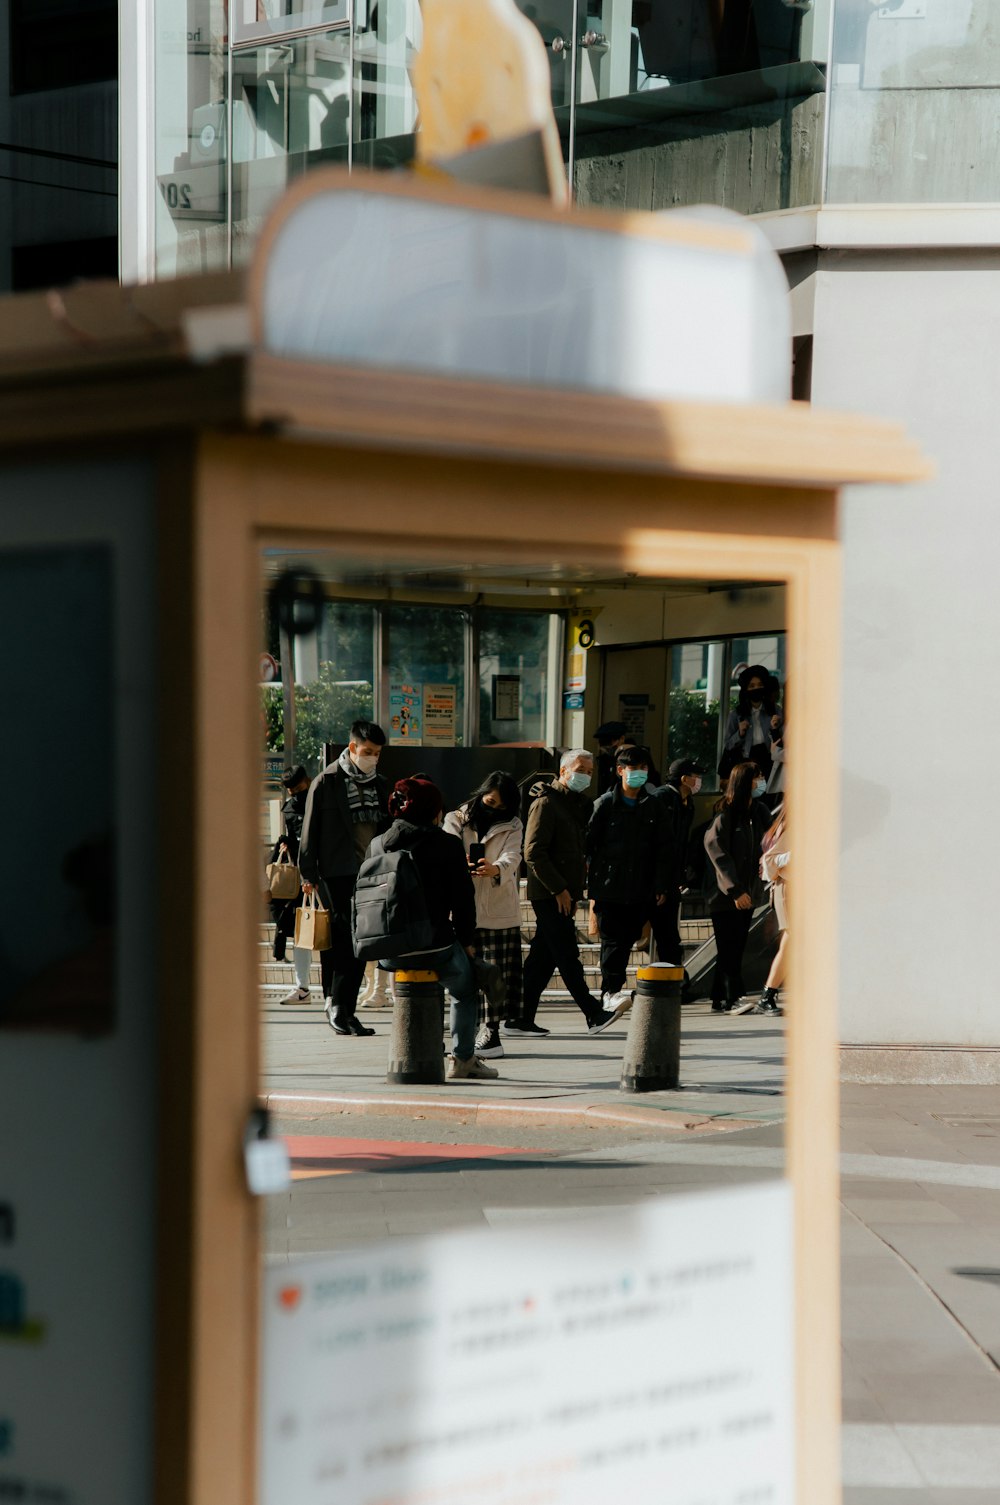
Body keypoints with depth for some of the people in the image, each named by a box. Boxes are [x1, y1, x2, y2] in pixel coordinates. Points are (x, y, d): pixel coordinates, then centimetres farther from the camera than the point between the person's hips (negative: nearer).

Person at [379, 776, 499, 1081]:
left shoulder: (380, 844, 7)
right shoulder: (448, 844, -5)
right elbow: (463, 898, -4)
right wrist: (467, 941, 8)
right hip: (435, 944, -5)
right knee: (465, 989, 22)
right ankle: (462, 1059, 19)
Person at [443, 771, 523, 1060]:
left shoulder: (512, 826, 9)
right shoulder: (455, 820, 10)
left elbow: (512, 857, -10)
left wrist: (495, 869, -34)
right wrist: (462, 866, -31)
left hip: (498, 912, 0)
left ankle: (490, 1032, 3)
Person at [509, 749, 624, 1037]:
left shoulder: (581, 805, 18)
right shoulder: (546, 804, -9)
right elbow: (533, 853, -16)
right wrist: (559, 889, -17)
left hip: (564, 894, 9)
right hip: (549, 895, -9)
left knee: (543, 957, 9)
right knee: (568, 956, -7)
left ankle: (521, 1019, 12)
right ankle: (594, 1015, -9)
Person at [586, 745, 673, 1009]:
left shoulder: (654, 807, 8)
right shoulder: (606, 804, 0)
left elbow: (663, 849, 9)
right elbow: (589, 842, 0)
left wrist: (661, 886, 4)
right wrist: (592, 879, -5)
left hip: (641, 889, 3)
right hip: (609, 887, -2)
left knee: (628, 938, 5)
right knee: (613, 939, -6)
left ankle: (613, 989, 17)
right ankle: (611, 990, -3)